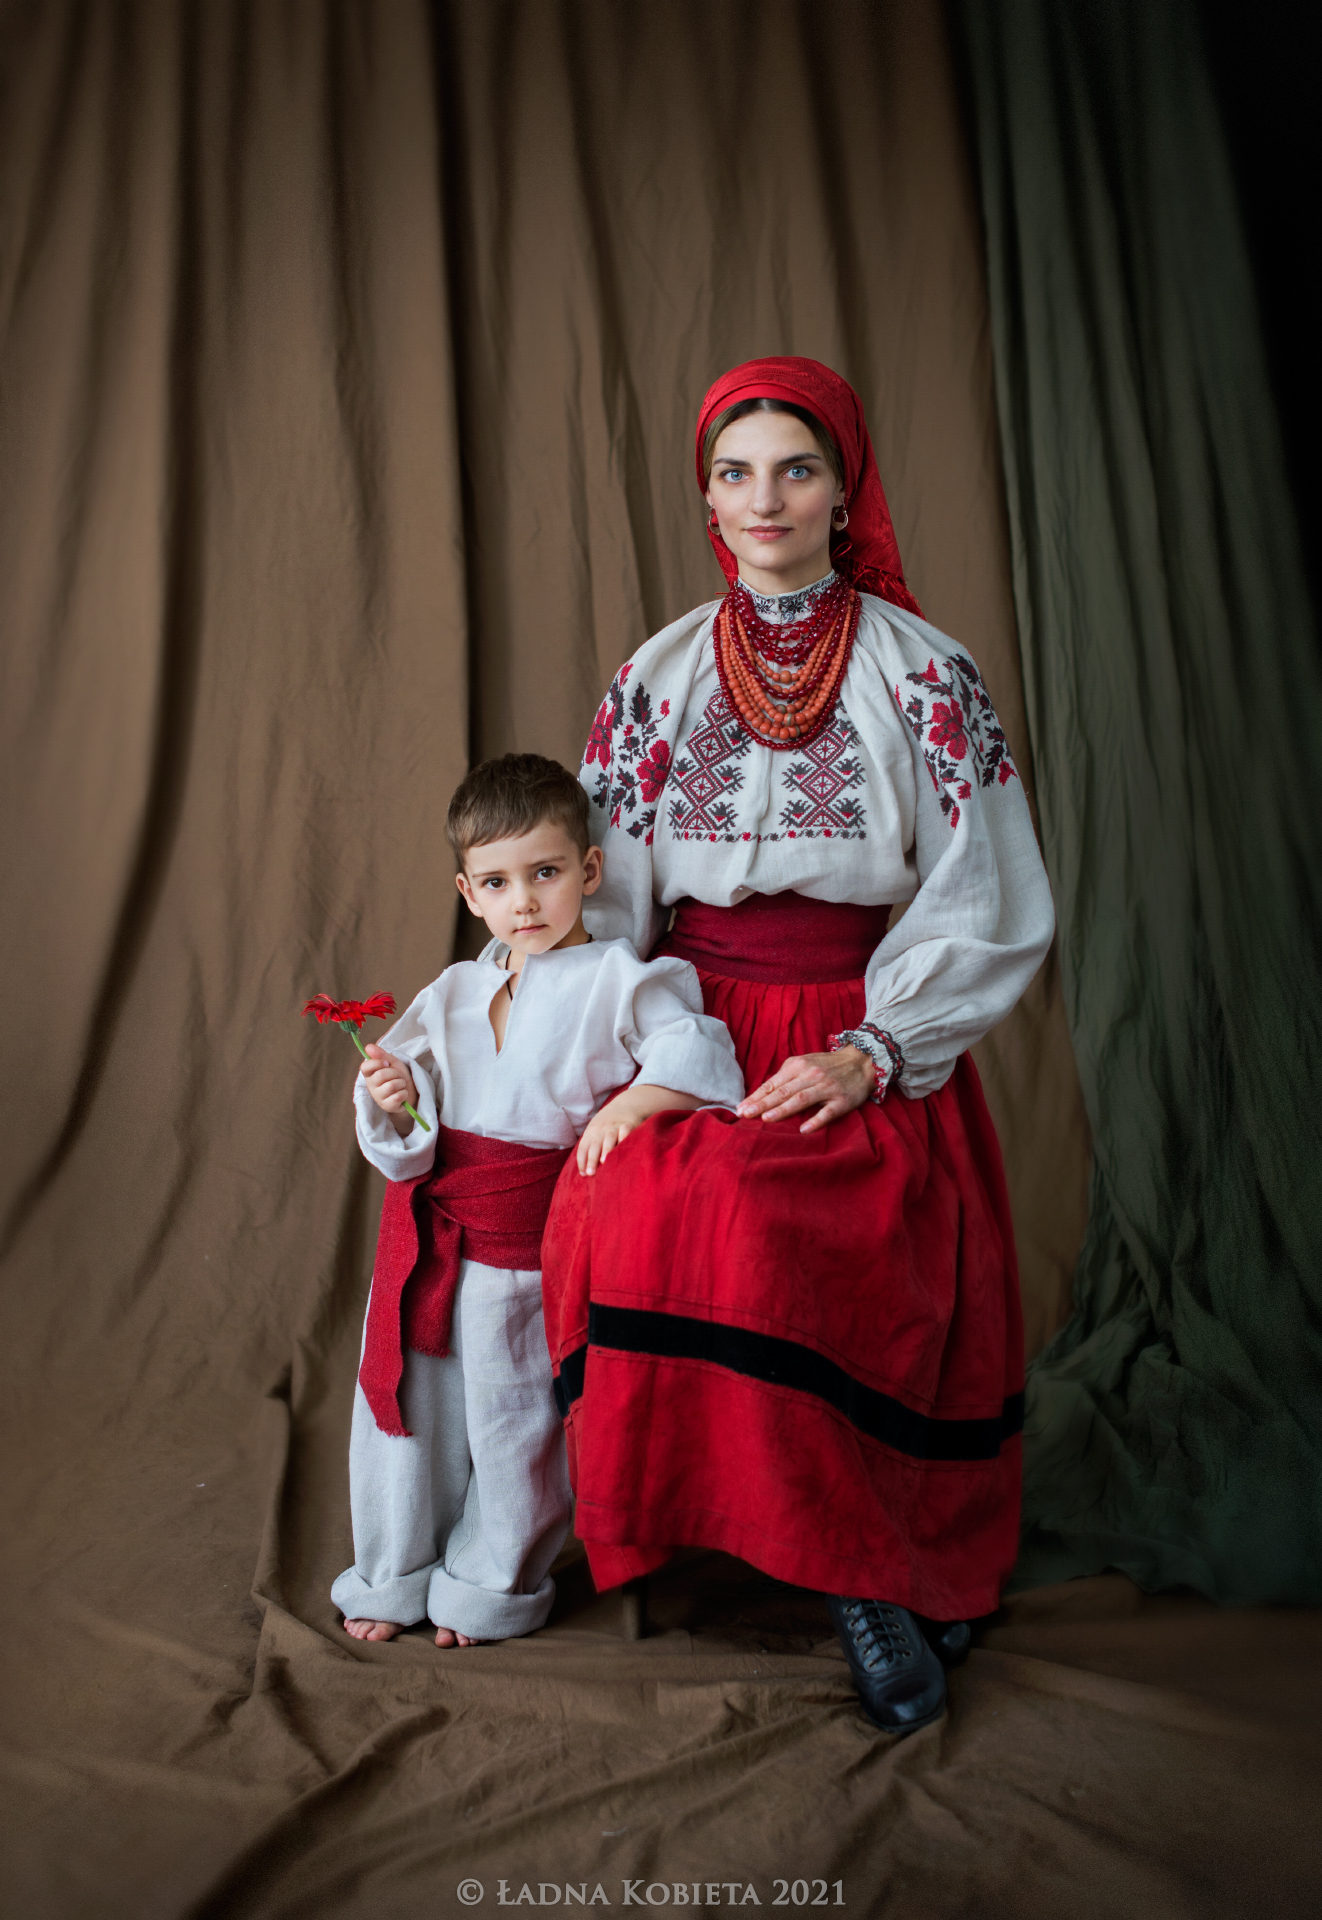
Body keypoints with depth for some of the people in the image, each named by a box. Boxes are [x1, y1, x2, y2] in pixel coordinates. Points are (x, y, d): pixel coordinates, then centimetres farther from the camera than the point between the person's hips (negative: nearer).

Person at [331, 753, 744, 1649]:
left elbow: (700, 1056, -14)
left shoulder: (619, 982, -7)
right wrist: (394, 1102, -14)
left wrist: (628, 1104, -27)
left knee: (514, 1417, 10)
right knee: (406, 1399, 14)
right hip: (430, 1225, 5)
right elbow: (403, 1144, 7)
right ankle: (396, 1573, 37)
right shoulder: (451, 993, 7)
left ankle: (491, 1584, 35)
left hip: (529, 1243, -4)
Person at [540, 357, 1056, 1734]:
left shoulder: (924, 670, 1)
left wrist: (871, 1054, -13)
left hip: (867, 1044, -3)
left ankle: (878, 1570, -3)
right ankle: (866, 1579, -5)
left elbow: (983, 901, -2)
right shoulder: (656, 674, 9)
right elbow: (605, 893, 10)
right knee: (635, 1220, -24)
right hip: (694, 1027, 3)